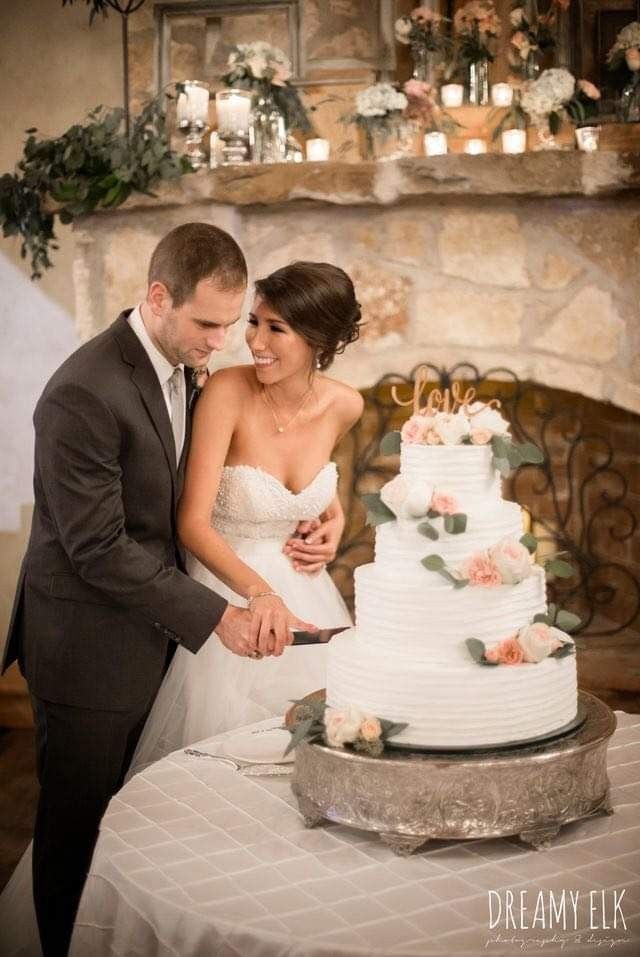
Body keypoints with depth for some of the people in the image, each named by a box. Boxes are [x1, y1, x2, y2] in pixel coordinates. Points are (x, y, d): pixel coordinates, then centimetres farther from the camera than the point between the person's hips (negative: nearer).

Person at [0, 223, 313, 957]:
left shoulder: (179, 368, 5)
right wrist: (214, 617, -20)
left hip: (146, 640, 8)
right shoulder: (84, 393, -23)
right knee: (78, 828, 8)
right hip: (88, 649, -7)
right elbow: (98, 549, -23)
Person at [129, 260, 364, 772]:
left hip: (303, 593, 4)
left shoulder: (345, 405, -8)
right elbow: (193, 523, -24)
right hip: (228, 592, -4)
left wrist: (334, 519, 0)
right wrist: (256, 590, -38)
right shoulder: (227, 391, -21)